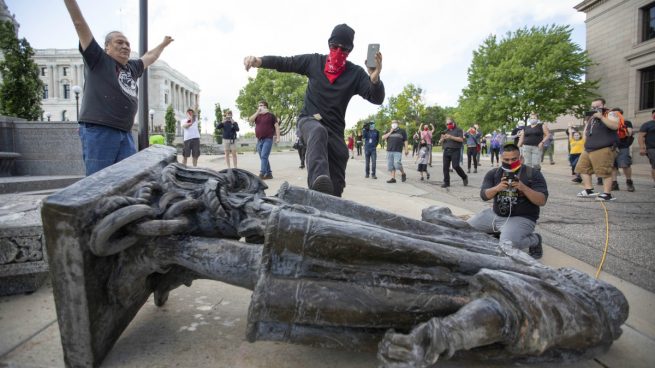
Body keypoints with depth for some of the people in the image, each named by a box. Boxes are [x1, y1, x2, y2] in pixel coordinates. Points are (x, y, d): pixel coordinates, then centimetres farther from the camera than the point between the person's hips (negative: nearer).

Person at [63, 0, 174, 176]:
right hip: (98, 131, -6)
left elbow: (149, 57, 40)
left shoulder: (132, 67, 22)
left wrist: (163, 44, 53)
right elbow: (79, 23, 0)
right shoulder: (98, 59, 6)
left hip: (125, 134, 7)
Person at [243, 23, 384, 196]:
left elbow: (377, 99, -14)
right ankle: (319, 180, -63)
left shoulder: (355, 73, -4)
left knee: (336, 186, -3)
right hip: (309, 120, -1)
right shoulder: (314, 61, 1)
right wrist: (259, 61, -15)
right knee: (318, 132, -40)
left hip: (334, 129, 2)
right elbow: (284, 63, 4)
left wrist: (375, 79, -36)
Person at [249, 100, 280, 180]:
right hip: (259, 140, 6)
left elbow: (276, 126, -3)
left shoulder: (270, 115, 1)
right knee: (263, 158, 9)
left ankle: (262, 174, -19)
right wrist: (257, 112, -8)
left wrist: (278, 137, -11)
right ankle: (269, 173, 17)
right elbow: (250, 120, -2)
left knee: (264, 156, -16)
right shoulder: (257, 116, 15)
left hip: (268, 139, -6)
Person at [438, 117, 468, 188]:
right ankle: (446, 182, 4)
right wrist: (442, 139, -5)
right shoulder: (445, 131, 20)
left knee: (455, 166, -12)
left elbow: (461, 139, -9)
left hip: (455, 151, -5)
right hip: (446, 151, 5)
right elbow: (440, 142, 19)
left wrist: (451, 137, -16)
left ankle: (464, 177, 11)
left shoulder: (458, 130, 5)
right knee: (445, 167, -1)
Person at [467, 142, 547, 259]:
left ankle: (534, 239, 1)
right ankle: (497, 233, 25)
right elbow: (484, 195, -7)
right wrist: (497, 188, -27)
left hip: (521, 218, -5)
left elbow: (542, 201, -13)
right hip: (495, 214, 6)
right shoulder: (493, 173, 2)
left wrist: (523, 188, -29)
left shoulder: (533, 174, -8)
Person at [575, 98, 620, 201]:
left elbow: (615, 126, -22)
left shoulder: (610, 114, -2)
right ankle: (589, 190, 16)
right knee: (583, 168, 9)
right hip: (588, 149, 9)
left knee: (605, 172, -10)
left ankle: (607, 194, -5)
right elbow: (586, 132, 30)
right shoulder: (590, 118, 20)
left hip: (603, 149, -9)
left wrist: (601, 117, -21)